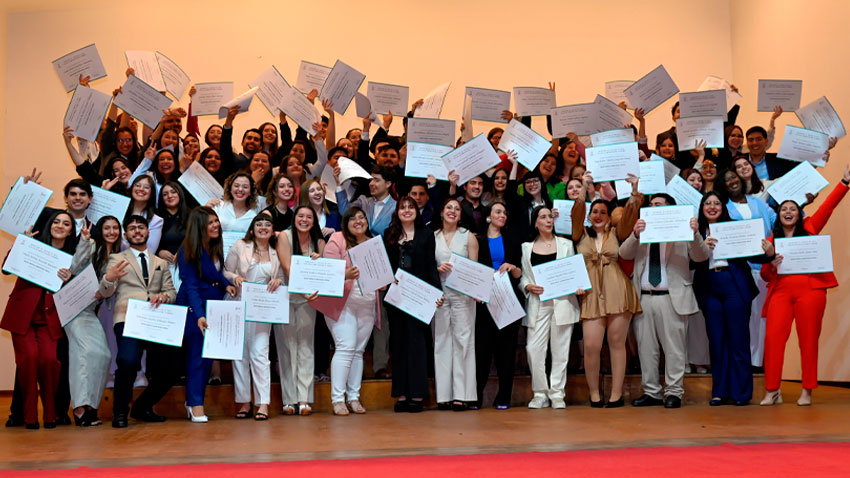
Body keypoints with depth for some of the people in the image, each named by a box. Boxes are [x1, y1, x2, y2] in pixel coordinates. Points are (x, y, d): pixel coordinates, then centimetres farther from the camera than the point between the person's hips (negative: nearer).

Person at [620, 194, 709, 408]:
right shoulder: (641, 231, 15)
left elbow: (701, 257, -4)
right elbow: (625, 254, 1)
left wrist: (695, 234, -22)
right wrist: (635, 235, -18)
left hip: (672, 298, -3)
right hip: (643, 298, 4)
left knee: (674, 348, -1)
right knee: (646, 348, 7)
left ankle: (673, 392, 7)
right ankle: (651, 392, 16)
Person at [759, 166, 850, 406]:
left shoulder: (809, 229, 11)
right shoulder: (771, 241, 13)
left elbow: (828, 205, 2)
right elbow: (765, 276, 13)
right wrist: (771, 266, -9)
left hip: (809, 290, -1)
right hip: (781, 292, 1)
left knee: (808, 340, 0)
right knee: (773, 338, -10)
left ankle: (807, 391, 7)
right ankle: (772, 391, -6)